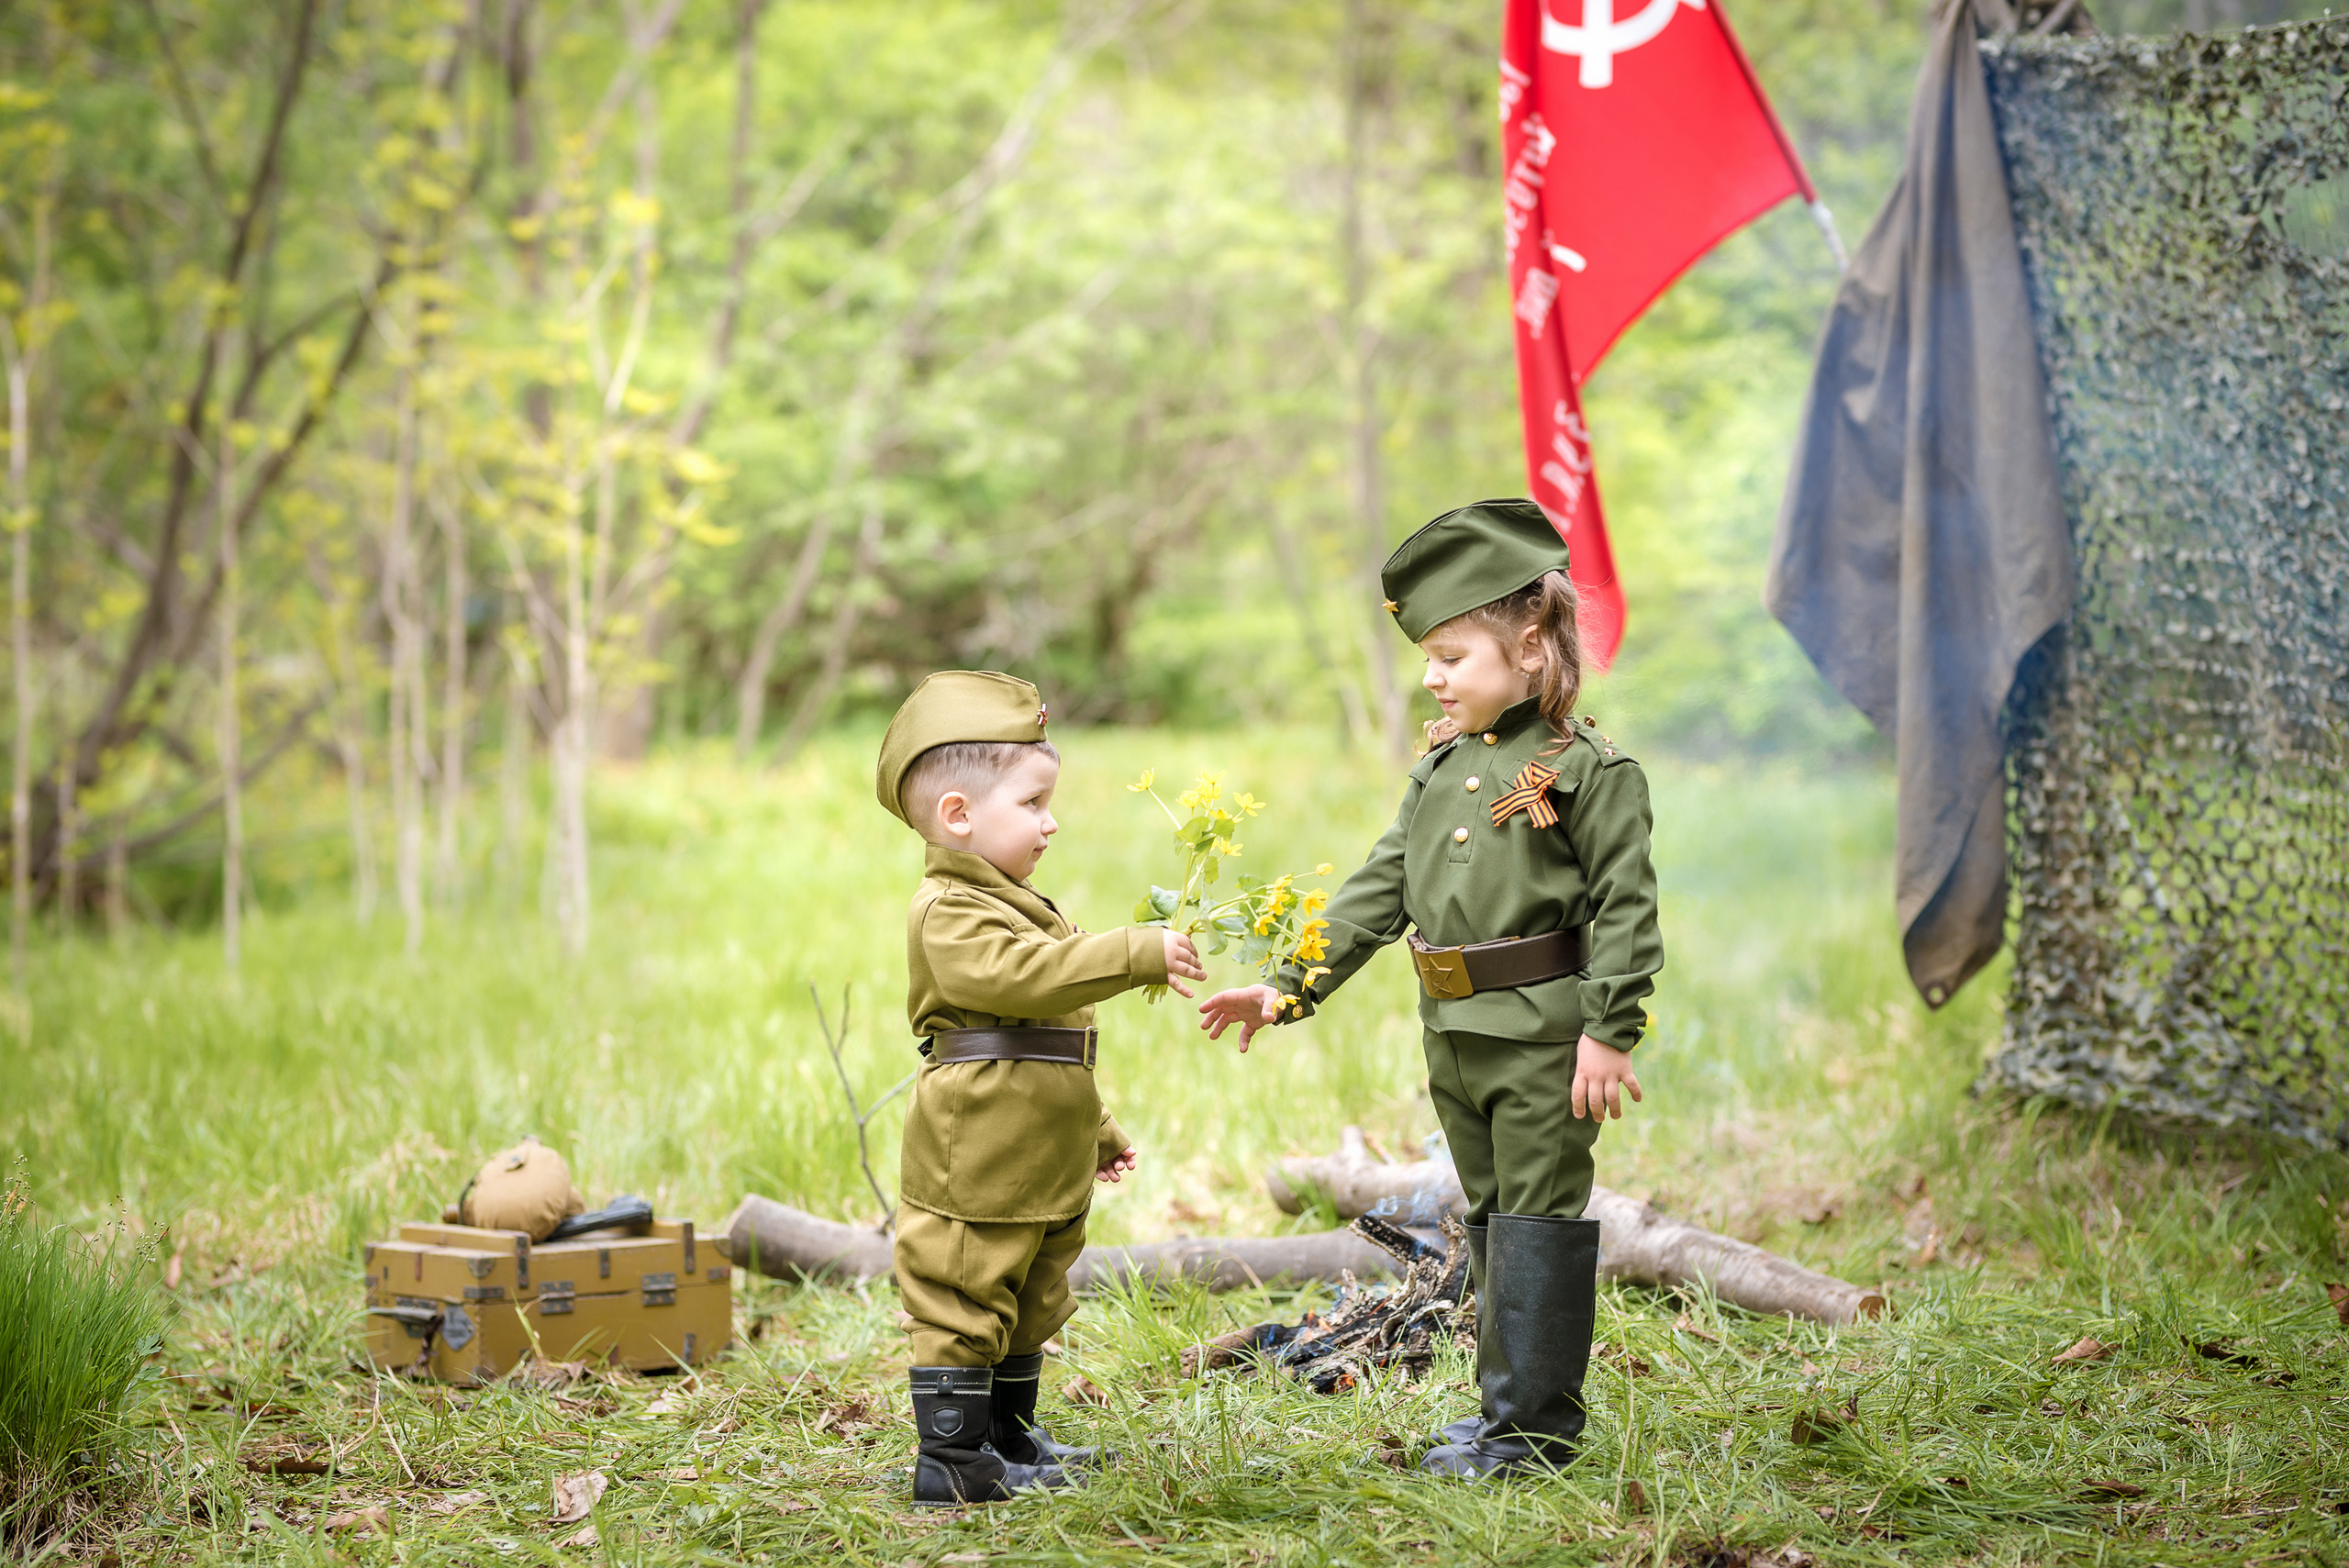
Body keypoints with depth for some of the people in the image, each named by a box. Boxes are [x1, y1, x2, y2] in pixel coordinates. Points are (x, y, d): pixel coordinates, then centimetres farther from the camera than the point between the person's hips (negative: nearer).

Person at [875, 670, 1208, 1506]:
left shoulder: (1011, 904, 21)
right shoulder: (948, 913, -14)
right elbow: (1025, 976, -32)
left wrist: (1096, 1132, 31)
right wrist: (1136, 954, -32)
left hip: (1034, 1167, 11)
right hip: (974, 1161, -11)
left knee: (1027, 1304, 18)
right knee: (962, 1304, -5)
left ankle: (1011, 1440, 29)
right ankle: (951, 1462, -1)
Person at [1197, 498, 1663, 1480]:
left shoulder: (1588, 770, -9)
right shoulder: (1438, 772, 12)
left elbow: (1624, 909, -12)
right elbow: (1379, 892, 14)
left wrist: (1609, 1031, -18)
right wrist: (1290, 986, 8)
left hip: (1543, 1038, -7)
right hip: (1454, 1037, 8)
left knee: (1539, 1219, -3)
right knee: (1492, 1219, 14)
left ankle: (1534, 1426, 2)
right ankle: (1508, 1408, 23)